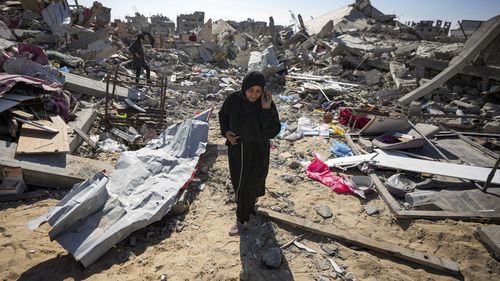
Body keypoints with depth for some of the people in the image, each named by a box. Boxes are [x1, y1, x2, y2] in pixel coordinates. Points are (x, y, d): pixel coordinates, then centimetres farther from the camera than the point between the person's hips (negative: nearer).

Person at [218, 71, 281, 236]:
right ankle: (253, 198, 54)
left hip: (257, 151, -3)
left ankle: (241, 220, 27)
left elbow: (272, 132, -27)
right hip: (236, 148, 4)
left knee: (248, 185, 6)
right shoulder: (233, 99, -15)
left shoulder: (267, 105, -22)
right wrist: (226, 131, -13)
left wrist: (266, 109, -35)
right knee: (238, 180, 21)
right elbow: (223, 115, 4)